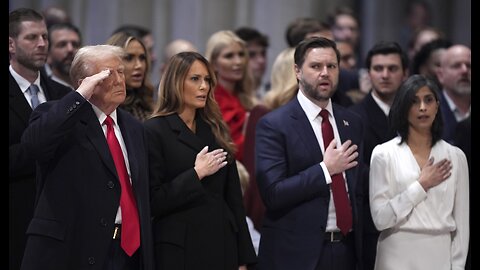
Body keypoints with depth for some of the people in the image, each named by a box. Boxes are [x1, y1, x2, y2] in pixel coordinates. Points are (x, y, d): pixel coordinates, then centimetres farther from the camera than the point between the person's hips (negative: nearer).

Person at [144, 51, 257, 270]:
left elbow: (233, 197, 11)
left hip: (222, 244, 5)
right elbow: (152, 201, -11)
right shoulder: (154, 131, -5)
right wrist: (196, 174, -15)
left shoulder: (215, 130, 12)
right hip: (178, 249, -5)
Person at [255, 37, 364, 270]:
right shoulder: (273, 125, -8)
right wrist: (326, 170, -16)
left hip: (346, 250, 5)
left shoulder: (352, 123, 10)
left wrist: (363, 250, 11)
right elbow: (273, 194, -16)